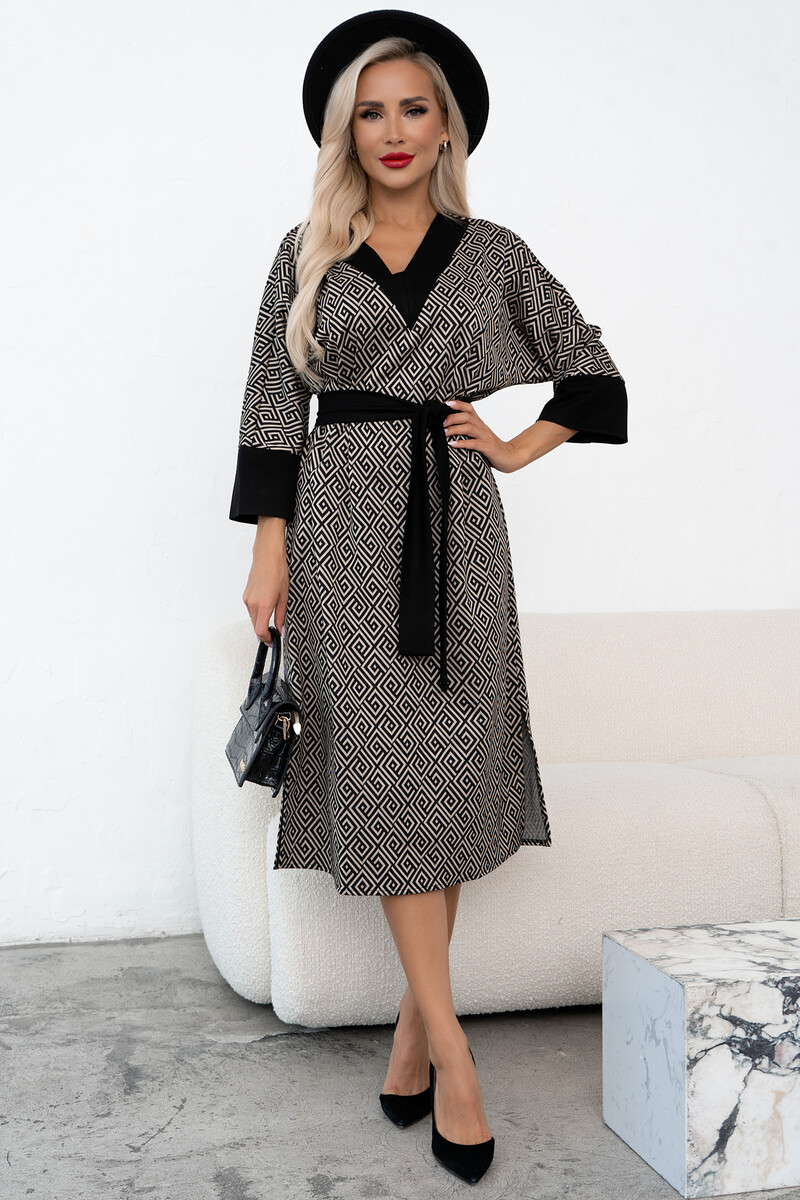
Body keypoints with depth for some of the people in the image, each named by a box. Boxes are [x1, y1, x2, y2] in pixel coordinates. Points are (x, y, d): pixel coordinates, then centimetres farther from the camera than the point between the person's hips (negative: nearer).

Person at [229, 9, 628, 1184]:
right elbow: (273, 407, 3)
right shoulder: (308, 253, 8)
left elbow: (594, 376, 15)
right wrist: (269, 550, -4)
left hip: (455, 522, 2)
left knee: (453, 758, -1)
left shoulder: (492, 253, 9)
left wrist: (514, 450, 3)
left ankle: (418, 1016, 12)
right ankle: (449, 1045, -1)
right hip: (346, 523, -1)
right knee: (388, 761, -6)